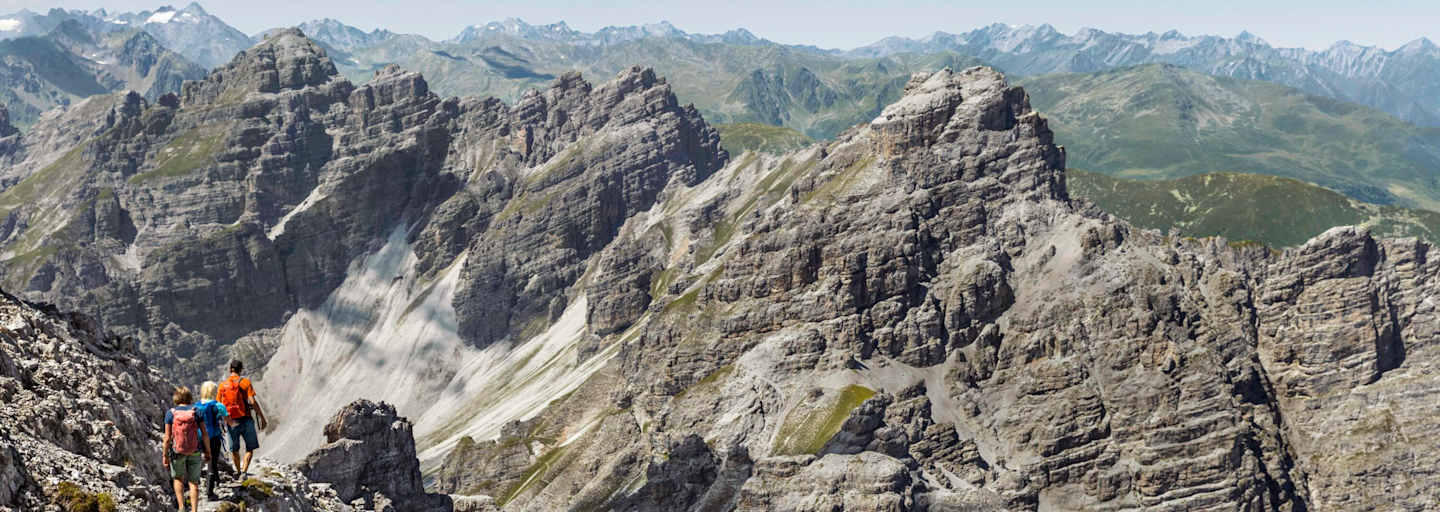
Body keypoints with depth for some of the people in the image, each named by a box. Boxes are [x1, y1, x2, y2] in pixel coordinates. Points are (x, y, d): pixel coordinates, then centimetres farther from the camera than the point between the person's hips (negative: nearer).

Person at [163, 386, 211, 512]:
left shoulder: (170, 413, -8)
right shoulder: (196, 411, -6)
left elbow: (167, 437, -10)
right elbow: (204, 434, -6)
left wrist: (165, 455, -1)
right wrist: (208, 451, 4)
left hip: (177, 451, 0)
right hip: (195, 452, 0)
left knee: (178, 478, 23)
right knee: (194, 482, 13)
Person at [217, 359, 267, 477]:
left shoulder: (222, 385, 5)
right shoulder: (245, 382, -6)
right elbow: (253, 402, -12)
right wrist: (262, 418, -7)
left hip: (231, 422, 3)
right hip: (246, 420, -3)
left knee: (234, 450, 18)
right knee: (250, 448, 7)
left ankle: (239, 472, 28)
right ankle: (244, 471, -8)